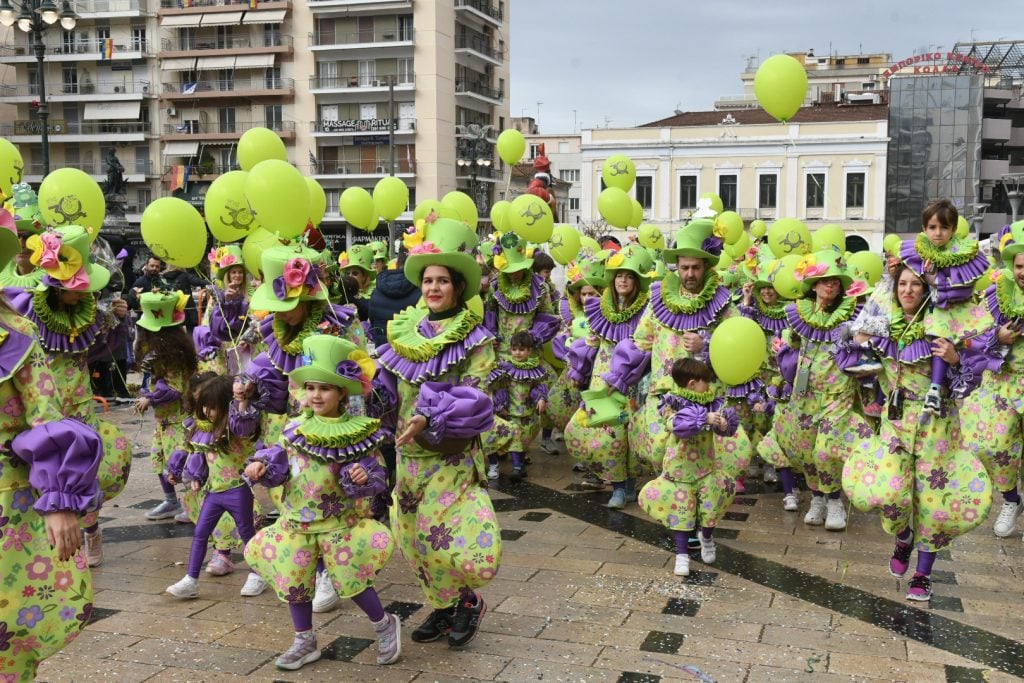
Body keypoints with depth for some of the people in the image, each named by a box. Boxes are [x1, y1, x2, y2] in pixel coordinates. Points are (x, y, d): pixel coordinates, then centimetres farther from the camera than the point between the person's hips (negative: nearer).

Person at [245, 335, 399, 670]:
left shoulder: (358, 432, -12)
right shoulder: (295, 430, -2)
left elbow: (377, 476, -10)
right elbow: (279, 464, 2)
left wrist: (364, 477, -32)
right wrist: (261, 466, -18)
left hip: (339, 523, -4)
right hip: (296, 522, 4)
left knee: (352, 580, 4)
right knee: (294, 582, 11)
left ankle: (385, 625, 29)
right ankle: (305, 642, 30)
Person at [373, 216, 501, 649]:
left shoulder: (475, 339, -10)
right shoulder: (405, 329, 5)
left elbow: (472, 400, -16)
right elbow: (390, 388, 11)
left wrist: (430, 418, -28)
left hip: (452, 455, -5)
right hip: (409, 452, 5)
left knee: (447, 538, -10)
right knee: (415, 539, 12)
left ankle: (467, 601, 18)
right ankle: (444, 606, 31)